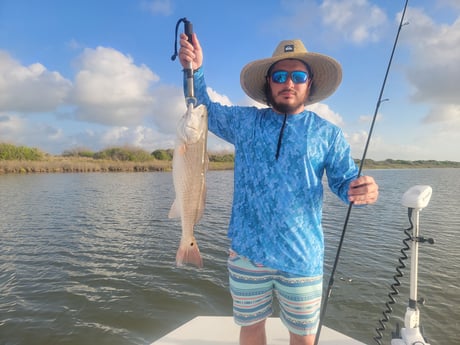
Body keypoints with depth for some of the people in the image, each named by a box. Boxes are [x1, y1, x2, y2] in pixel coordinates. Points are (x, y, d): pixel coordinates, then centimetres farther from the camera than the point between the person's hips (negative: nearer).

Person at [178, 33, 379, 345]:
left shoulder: (328, 134, 0)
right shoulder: (244, 121, 3)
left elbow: (346, 181, -1)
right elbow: (203, 108, 9)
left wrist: (364, 190, -25)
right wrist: (195, 70, -10)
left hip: (302, 258, -1)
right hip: (246, 253, 2)